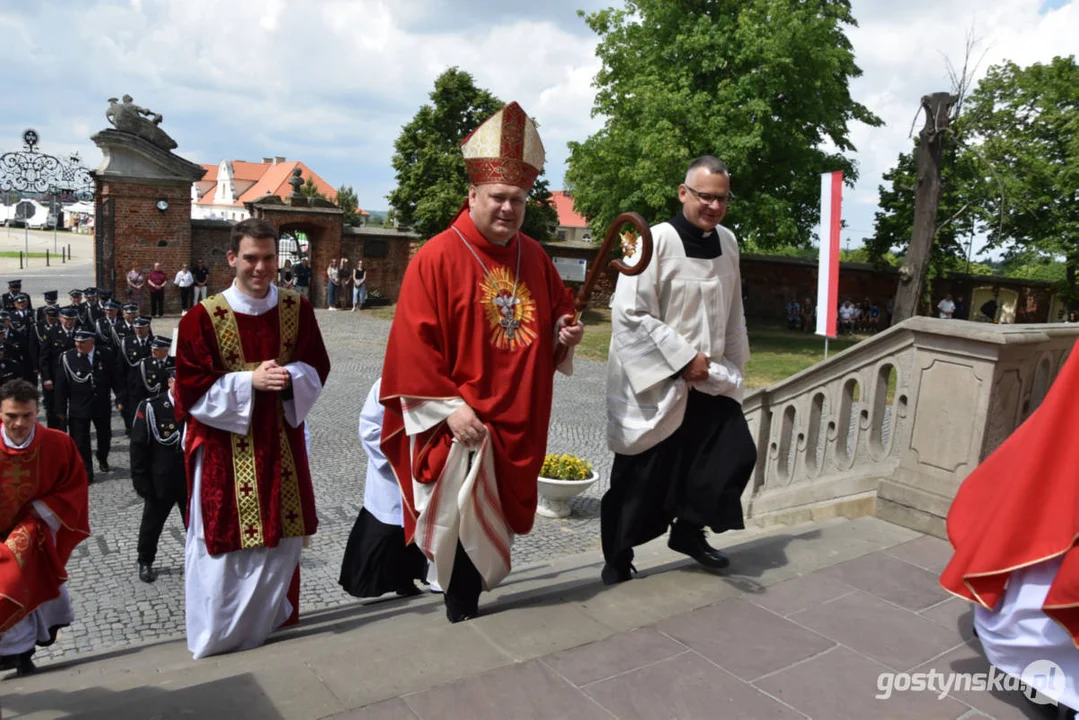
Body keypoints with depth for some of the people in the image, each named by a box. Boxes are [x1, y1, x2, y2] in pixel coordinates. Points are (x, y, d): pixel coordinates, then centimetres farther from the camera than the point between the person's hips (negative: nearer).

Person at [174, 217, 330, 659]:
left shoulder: (297, 309, 0)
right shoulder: (204, 317, -10)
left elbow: (317, 369, 5)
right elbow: (191, 389, -10)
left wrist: (288, 376, -17)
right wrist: (250, 381, -21)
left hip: (281, 441, 4)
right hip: (224, 447, -3)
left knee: (283, 536, 14)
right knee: (224, 542, 5)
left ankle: (269, 620, 38)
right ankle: (216, 636, 26)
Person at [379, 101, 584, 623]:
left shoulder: (535, 257, 6)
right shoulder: (437, 257, -12)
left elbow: (558, 310, 20)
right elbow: (413, 343, -15)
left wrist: (566, 330, -4)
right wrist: (449, 407, -19)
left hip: (519, 423, 6)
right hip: (460, 423, -6)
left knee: (496, 517, 18)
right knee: (462, 520, 1)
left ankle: (469, 600, 41)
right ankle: (462, 608, 24)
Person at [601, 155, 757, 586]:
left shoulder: (728, 243, 5)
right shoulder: (656, 241, -16)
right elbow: (630, 313, -20)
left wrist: (732, 365, 15)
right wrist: (683, 358, -18)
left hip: (709, 380, 7)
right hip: (654, 384, -6)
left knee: (738, 454, 5)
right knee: (641, 476, 3)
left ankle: (689, 530, 27)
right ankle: (617, 560, 23)